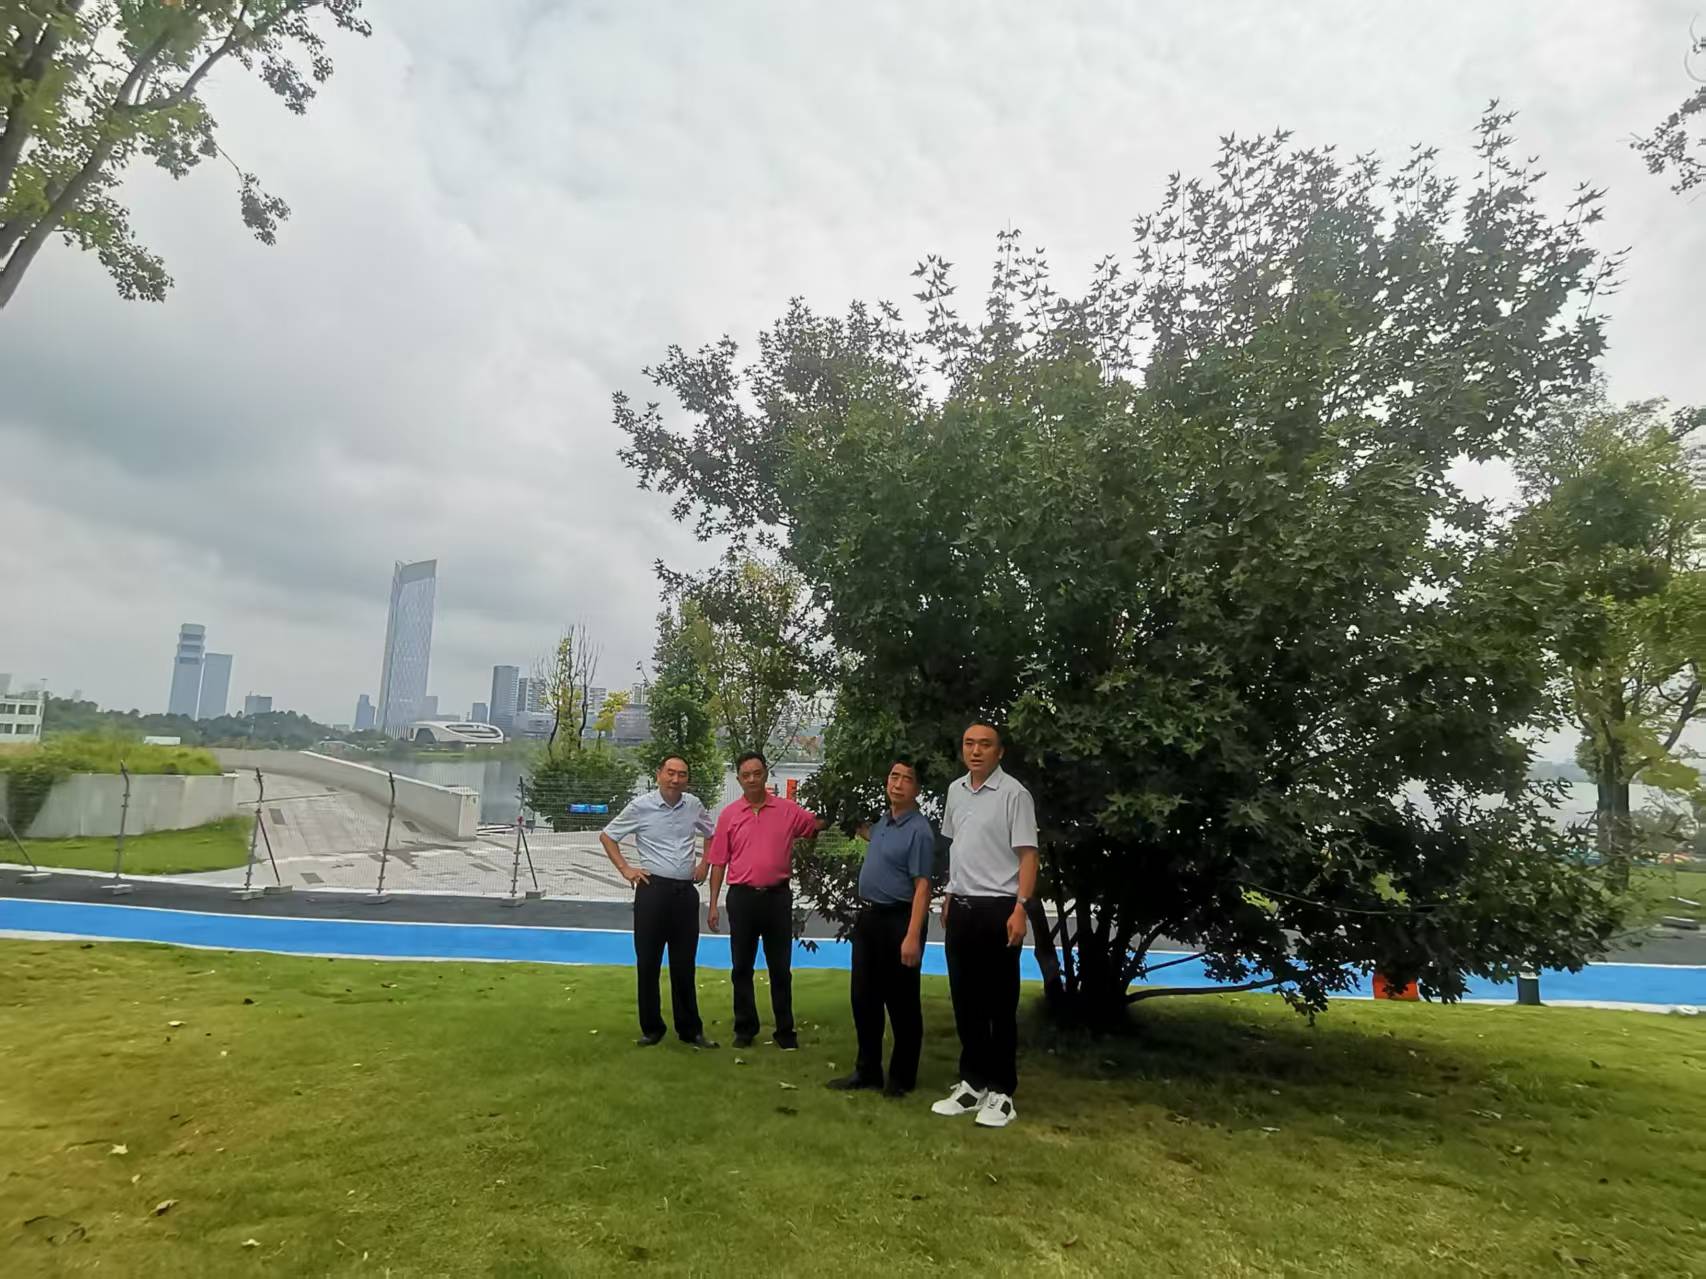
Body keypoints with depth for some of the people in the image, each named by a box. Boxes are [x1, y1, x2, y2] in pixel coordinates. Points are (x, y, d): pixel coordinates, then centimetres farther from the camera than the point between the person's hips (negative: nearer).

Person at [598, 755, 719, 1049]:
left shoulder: (694, 805, 4)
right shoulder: (641, 806, -5)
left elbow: (712, 835, 22)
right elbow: (606, 836, 5)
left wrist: (704, 864, 10)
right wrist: (625, 868, -3)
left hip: (686, 891, 3)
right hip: (653, 889, -2)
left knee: (685, 964, 9)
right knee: (648, 962, 4)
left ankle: (690, 1029, 19)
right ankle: (651, 1028, 18)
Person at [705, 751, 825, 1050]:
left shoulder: (789, 810, -1)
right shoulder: (728, 815, 1)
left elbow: (819, 828, 11)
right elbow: (718, 862, 3)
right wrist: (713, 903, 1)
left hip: (778, 896, -1)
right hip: (742, 897, 1)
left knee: (781, 968, 7)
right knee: (741, 967, 9)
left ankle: (785, 1030, 19)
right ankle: (745, 1028, 23)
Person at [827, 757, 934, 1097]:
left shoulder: (919, 830, -15)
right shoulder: (881, 823, 11)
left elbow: (922, 886, -19)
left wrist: (913, 936, -25)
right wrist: (863, 914, 19)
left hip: (897, 920, -8)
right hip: (867, 917, 8)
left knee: (901, 1002, 5)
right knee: (864, 997, 14)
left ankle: (902, 1077, 18)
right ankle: (867, 1070, 27)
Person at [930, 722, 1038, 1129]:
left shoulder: (1013, 794, -10)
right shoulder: (955, 791, 10)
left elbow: (1028, 856, -12)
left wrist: (1020, 909, -19)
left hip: (997, 908, -6)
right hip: (961, 907, 6)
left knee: (999, 1004, 2)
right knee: (965, 1001, 12)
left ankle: (1001, 1092, 13)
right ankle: (972, 1083, 24)